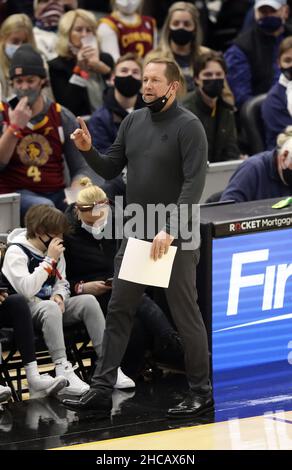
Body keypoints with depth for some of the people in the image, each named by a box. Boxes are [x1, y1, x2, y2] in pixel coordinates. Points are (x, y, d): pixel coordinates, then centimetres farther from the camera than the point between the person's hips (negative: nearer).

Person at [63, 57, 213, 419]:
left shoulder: (188, 126, -10)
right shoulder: (133, 122, 9)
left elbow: (194, 185, -17)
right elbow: (111, 169, 14)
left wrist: (170, 230, -24)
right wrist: (88, 151, -6)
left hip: (175, 238, -6)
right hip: (136, 235, 7)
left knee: (186, 315, 1)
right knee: (118, 311, 5)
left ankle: (201, 391, 12)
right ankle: (101, 390, 7)